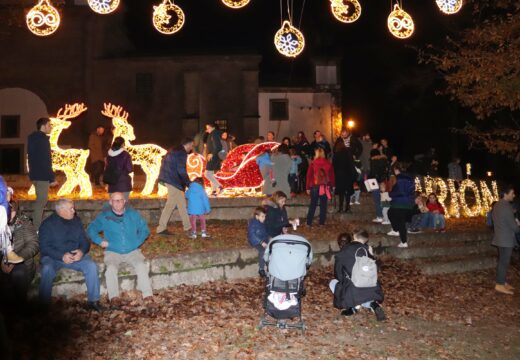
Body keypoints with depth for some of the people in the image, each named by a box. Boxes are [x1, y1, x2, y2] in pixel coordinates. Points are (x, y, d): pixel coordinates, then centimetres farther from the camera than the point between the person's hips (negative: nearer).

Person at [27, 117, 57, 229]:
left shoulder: (32, 138, 13)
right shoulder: (43, 139, -16)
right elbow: (46, 161, -21)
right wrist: (52, 178, -18)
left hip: (35, 174, 10)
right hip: (42, 175, -10)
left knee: (40, 200, 18)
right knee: (41, 201, -5)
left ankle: (36, 226, 25)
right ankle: (37, 228, -2)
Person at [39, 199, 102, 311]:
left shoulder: (76, 221, 8)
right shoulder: (47, 224, -4)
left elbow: (85, 241, 9)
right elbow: (44, 247, -11)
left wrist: (82, 251, -15)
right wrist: (62, 256, -26)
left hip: (75, 255, 3)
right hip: (53, 257, -3)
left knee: (91, 266, -23)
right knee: (47, 269, -35)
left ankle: (93, 301, -13)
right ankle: (44, 304, -22)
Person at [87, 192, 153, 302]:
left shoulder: (133, 214, 9)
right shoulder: (104, 216, 4)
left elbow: (145, 229, 14)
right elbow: (91, 229, 5)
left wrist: (137, 242, -1)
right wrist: (100, 241, -10)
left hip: (132, 251, 1)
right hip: (113, 252, 0)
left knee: (141, 266, -27)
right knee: (111, 269, -31)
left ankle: (148, 296, -25)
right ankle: (114, 297, -28)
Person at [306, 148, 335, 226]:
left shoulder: (313, 163, -6)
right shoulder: (328, 164, -1)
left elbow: (309, 175, -4)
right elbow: (332, 175, 4)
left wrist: (308, 187, 2)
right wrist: (332, 185, 13)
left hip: (315, 187, -1)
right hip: (325, 187, 1)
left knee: (313, 205, 7)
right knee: (323, 205, 9)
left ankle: (309, 222, 6)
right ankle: (322, 222, 10)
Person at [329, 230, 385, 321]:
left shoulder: (341, 255, -2)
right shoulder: (367, 249, 5)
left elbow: (338, 277, 7)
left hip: (353, 293, -4)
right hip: (372, 291, 4)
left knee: (332, 283, 20)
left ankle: (354, 305, 6)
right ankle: (372, 304, 5)